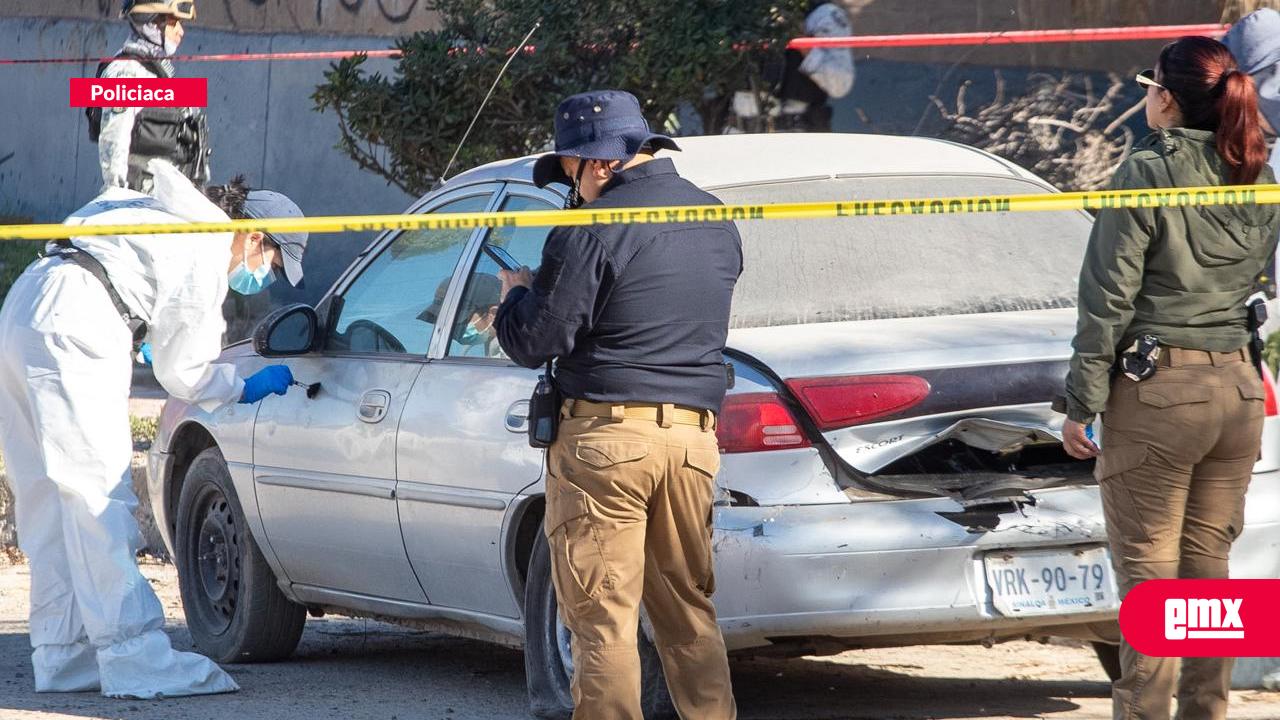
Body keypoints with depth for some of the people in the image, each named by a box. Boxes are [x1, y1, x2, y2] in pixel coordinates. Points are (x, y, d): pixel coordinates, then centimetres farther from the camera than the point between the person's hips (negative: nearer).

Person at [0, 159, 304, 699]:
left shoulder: (170, 218, 26)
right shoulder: (207, 254, -1)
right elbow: (181, 371, 2)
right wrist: (245, 389, 19)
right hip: (71, 326, -10)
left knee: (48, 498, 10)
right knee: (98, 494, -12)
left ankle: (63, 655, 11)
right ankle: (137, 662, -15)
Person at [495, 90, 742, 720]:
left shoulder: (594, 229, -11)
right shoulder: (716, 221, 13)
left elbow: (535, 341, -10)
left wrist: (515, 295, 11)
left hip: (607, 436, -7)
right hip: (696, 433, 7)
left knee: (601, 617, -3)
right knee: (688, 609, 14)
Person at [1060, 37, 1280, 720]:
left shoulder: (1148, 171, -11)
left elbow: (1108, 297, -11)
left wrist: (1082, 402, -7)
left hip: (1157, 393, -6)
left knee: (1147, 569, -1)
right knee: (1208, 566, 12)